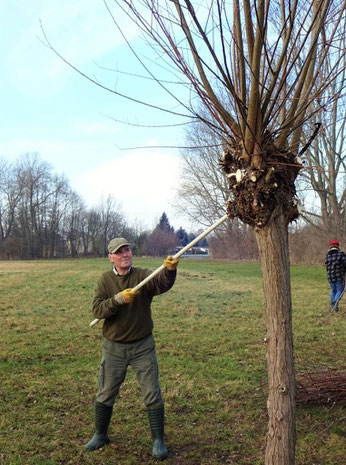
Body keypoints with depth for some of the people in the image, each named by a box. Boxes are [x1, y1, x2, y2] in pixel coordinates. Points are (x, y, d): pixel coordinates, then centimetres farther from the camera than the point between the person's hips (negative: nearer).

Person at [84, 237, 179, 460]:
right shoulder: (105, 280, -4)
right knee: (106, 394, 16)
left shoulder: (143, 276, -11)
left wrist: (170, 269, -55)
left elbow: (163, 283, -33)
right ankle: (100, 435, 38)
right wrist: (118, 299, -32)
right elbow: (97, 309, -14)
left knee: (153, 395, 3)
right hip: (114, 347, 2)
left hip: (143, 346, -2)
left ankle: (158, 440, 19)